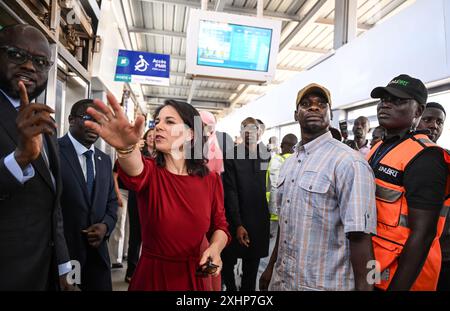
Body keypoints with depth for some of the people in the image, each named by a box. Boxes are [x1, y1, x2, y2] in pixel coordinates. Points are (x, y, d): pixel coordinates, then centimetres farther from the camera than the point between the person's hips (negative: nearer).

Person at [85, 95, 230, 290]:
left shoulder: (210, 179, -8)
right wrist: (126, 147, -57)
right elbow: (135, 169, -36)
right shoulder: (150, 171, -11)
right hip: (153, 276, 0)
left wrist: (215, 248, -18)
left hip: (195, 277, 1)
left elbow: (220, 226, 3)